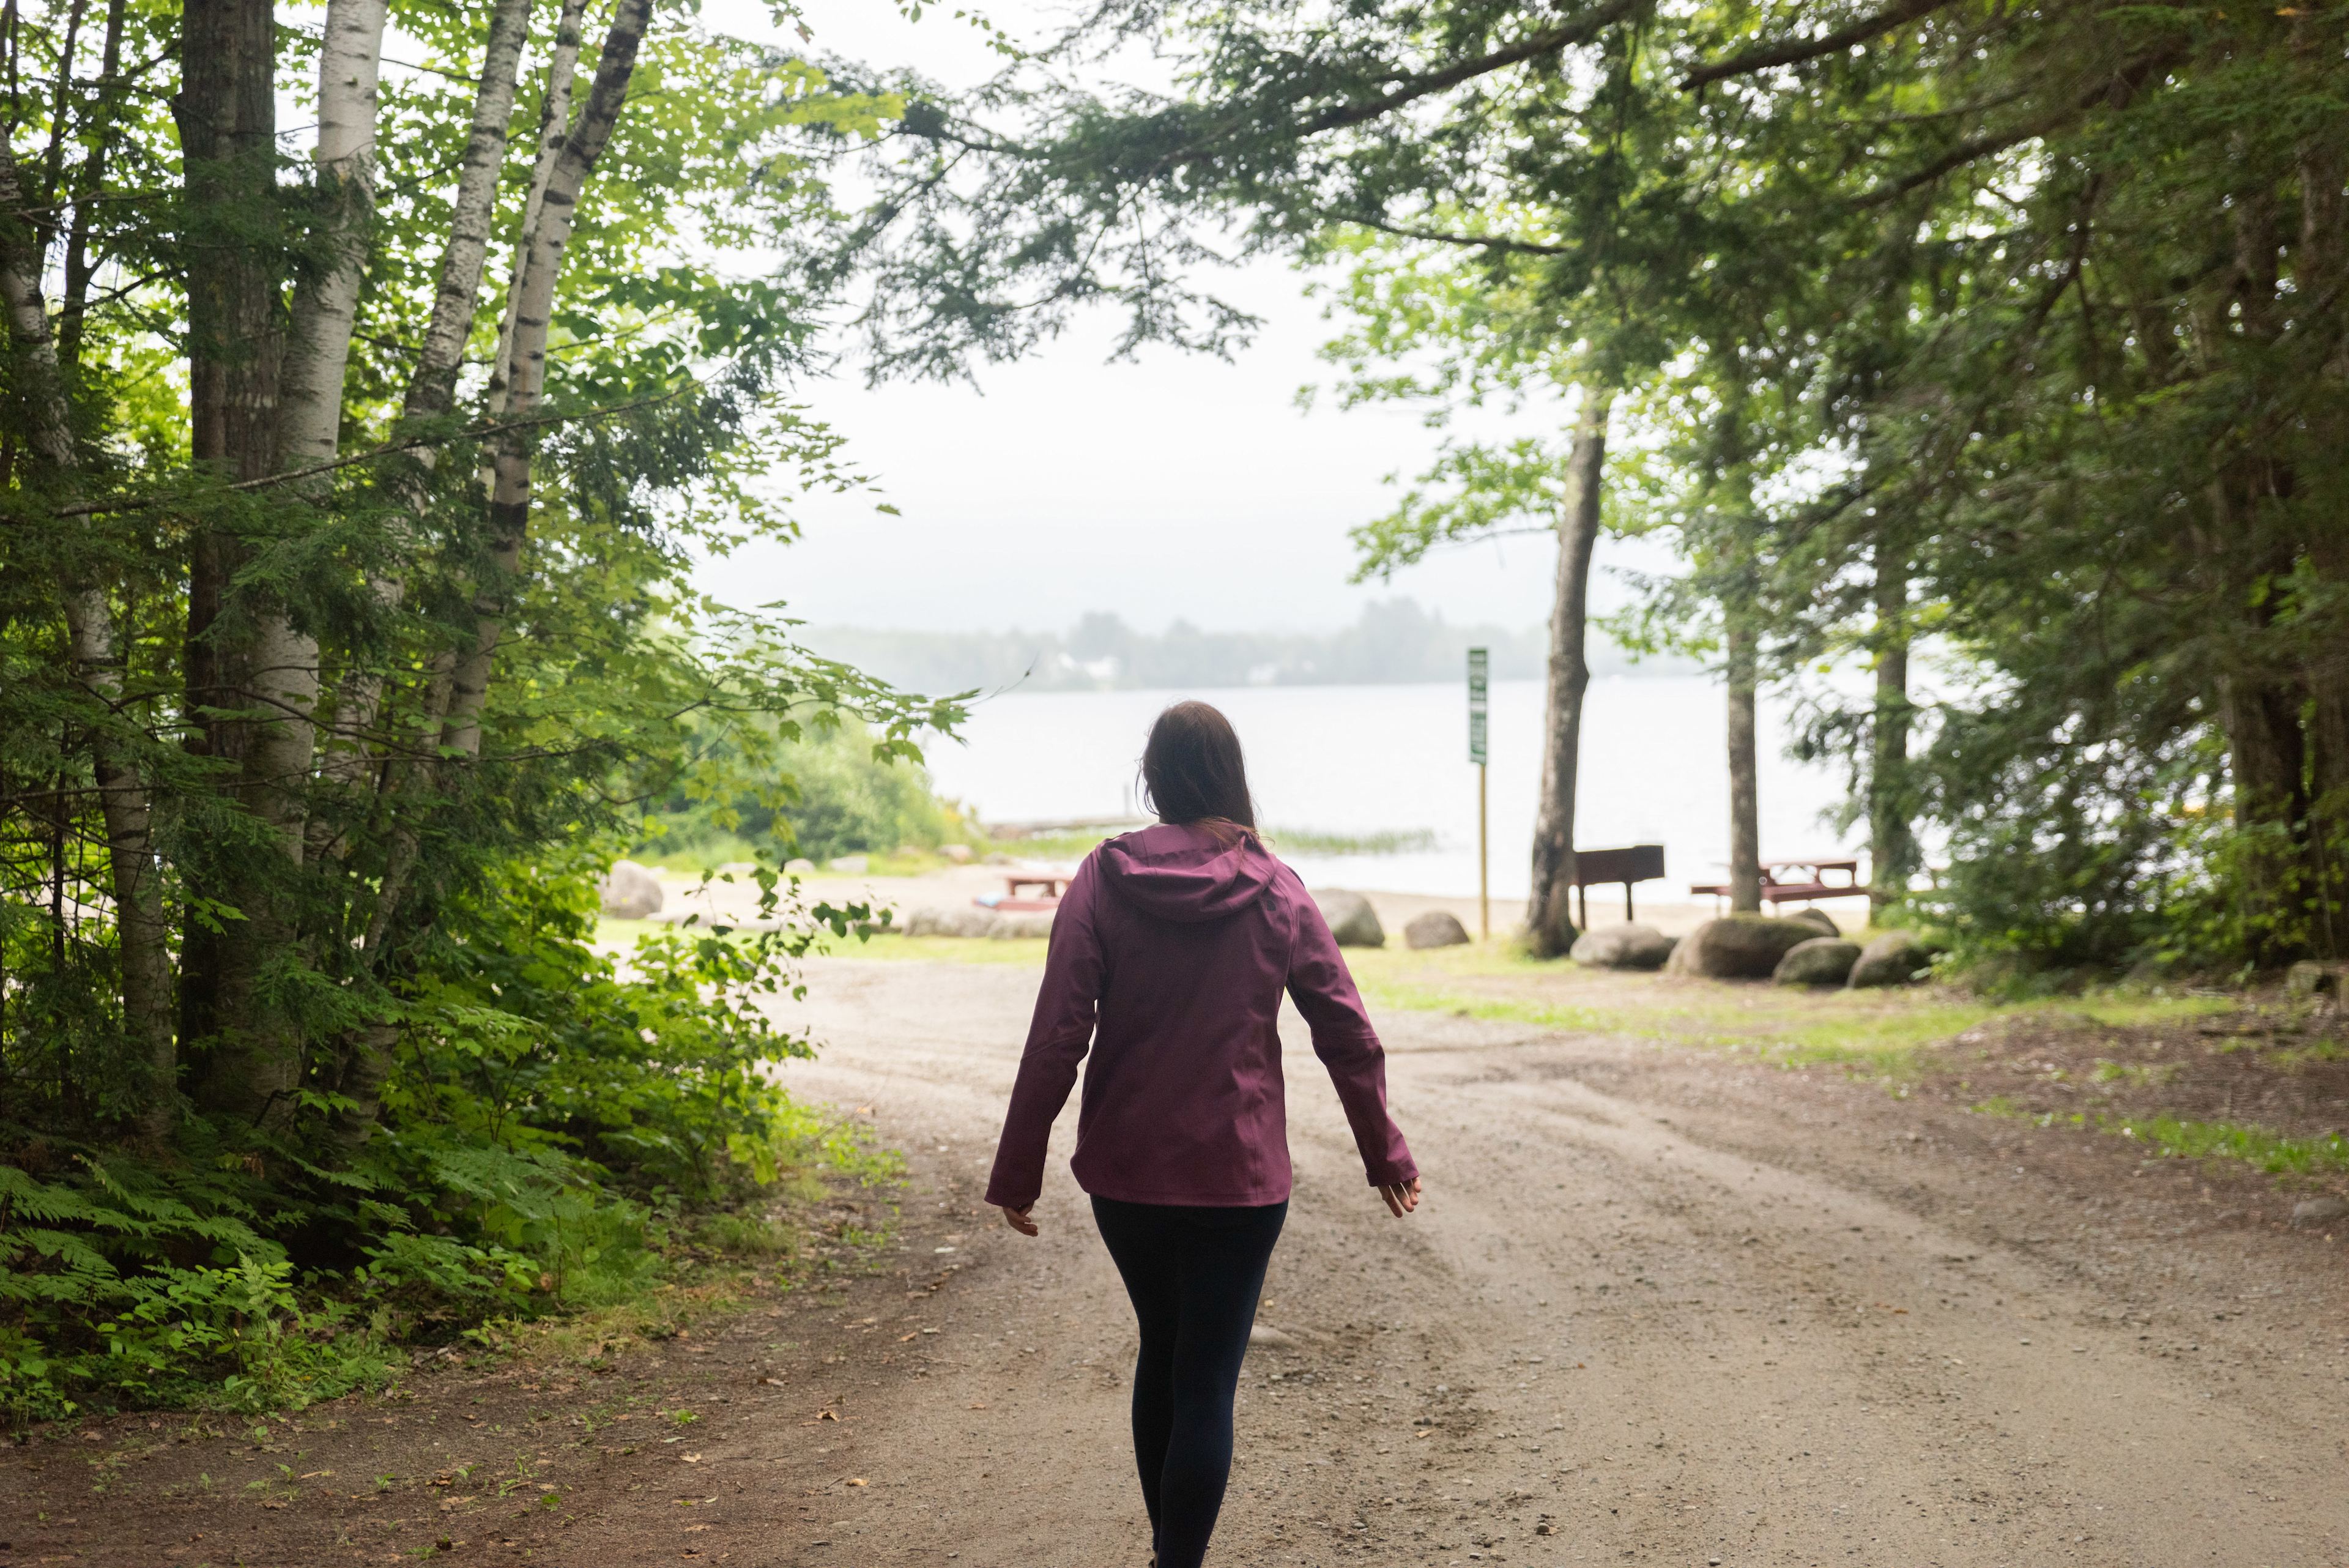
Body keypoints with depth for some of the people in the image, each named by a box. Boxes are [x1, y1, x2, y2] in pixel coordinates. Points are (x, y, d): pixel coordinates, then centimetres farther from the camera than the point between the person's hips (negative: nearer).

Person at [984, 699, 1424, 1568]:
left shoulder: (1102, 880, -7)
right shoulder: (1276, 892, -5)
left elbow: (1057, 1038, -11)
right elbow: (1349, 1036, -1)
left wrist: (1017, 1170, -4)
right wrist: (1385, 1155, 11)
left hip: (1125, 1171, 2)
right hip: (1239, 1175, -2)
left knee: (1161, 1350, 22)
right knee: (1208, 1379, 4)